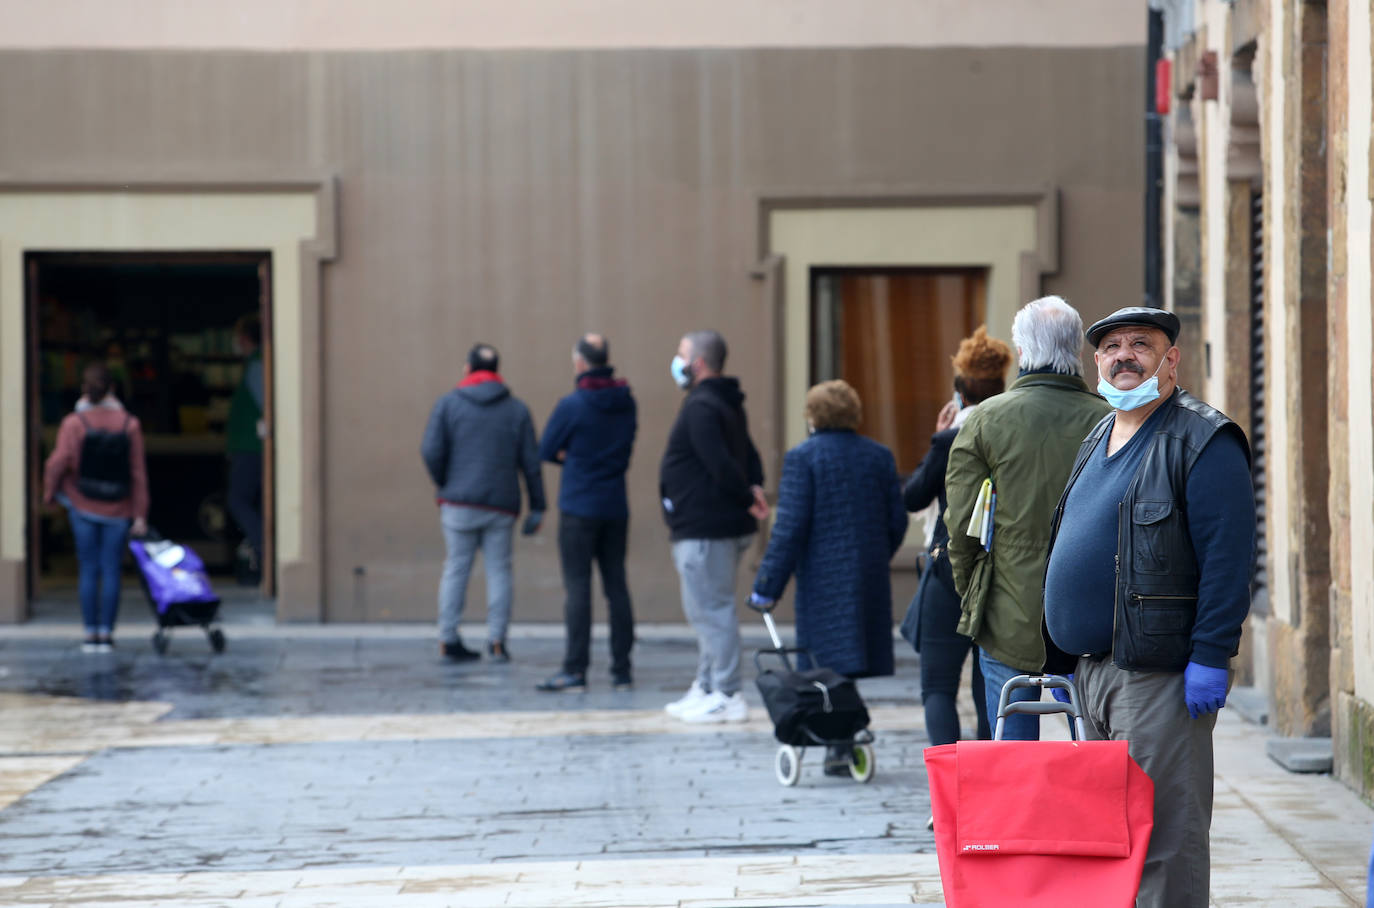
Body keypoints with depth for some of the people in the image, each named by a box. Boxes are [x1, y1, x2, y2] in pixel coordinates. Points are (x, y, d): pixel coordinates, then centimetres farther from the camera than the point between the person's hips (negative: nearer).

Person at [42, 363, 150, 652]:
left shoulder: (74, 423, -11)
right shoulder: (129, 425, -6)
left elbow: (58, 463, -17)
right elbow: (138, 472, -4)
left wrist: (49, 493, 1)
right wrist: (140, 514, 1)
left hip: (83, 507, -1)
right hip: (118, 509, 1)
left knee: (88, 570, 7)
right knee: (111, 570, 6)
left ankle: (91, 634, 7)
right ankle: (106, 634, 6)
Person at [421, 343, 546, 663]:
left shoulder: (447, 404, 3)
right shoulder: (517, 409, 7)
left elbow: (431, 451, -6)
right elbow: (530, 461, 3)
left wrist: (444, 485, 11)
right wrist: (537, 508, 6)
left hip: (459, 502, 0)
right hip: (502, 505, 0)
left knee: (456, 568, 5)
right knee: (499, 570, 5)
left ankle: (448, 638, 3)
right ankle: (497, 639, -2)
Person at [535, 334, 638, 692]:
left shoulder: (572, 405, -11)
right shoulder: (626, 403, 7)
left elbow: (546, 451, -3)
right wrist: (578, 456, 8)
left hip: (579, 509, -6)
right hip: (616, 508, 6)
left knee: (578, 587, -5)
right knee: (616, 586, 8)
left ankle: (575, 670, -7)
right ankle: (622, 669, 9)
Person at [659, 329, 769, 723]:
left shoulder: (701, 408, -16)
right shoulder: (728, 404, 17)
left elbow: (720, 465, -24)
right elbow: (748, 456, 18)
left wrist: (747, 498, -14)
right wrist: (753, 488, 3)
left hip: (705, 528, -11)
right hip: (723, 525, 11)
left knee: (710, 609, -7)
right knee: (712, 609, 17)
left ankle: (726, 696, -7)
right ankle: (707, 688, 24)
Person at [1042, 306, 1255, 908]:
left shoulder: (1202, 442, -9)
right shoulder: (1096, 442, 19)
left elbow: (1228, 558, -15)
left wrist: (1209, 658, -21)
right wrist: (1060, 659, 22)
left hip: (1160, 675, -9)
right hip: (1089, 668, 9)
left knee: (1163, 839, -8)